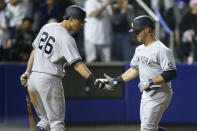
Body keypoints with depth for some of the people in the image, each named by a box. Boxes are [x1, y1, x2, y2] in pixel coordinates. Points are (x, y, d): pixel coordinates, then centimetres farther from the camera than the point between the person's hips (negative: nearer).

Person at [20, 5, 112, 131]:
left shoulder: (47, 27, 10)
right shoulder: (66, 39, -14)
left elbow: (35, 50, 16)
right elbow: (77, 64, -22)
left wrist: (28, 72, 22)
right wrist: (93, 80, -28)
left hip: (33, 78, 8)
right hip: (49, 79, -8)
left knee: (45, 119, 18)